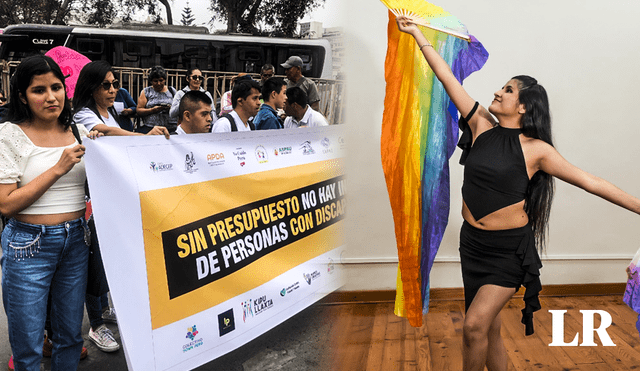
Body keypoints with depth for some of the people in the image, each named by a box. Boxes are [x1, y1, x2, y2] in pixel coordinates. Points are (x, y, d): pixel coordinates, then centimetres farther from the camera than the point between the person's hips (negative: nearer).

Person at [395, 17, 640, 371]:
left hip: (509, 248, -4)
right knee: (488, 330, 14)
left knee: (474, 325, -15)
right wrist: (418, 35, 8)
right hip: (473, 242, 4)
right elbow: (447, 77, 3)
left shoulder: (535, 149, -8)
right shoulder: (481, 126, 1)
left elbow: (590, 182, -5)